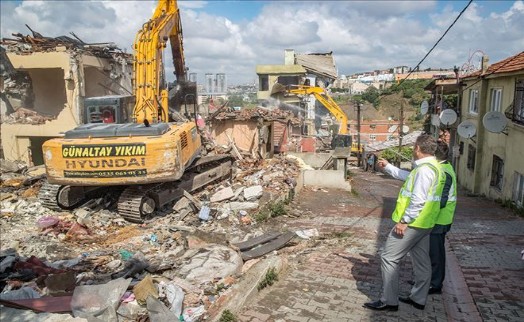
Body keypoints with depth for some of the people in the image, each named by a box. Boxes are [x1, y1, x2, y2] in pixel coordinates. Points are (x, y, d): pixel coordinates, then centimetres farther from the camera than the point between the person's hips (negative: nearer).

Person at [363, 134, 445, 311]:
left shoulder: (424, 169, -20)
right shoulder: (433, 166, 13)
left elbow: (418, 200, -26)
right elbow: (409, 178, 28)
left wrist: (404, 220, -22)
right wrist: (388, 167, 33)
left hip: (412, 223, -10)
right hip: (423, 223, 10)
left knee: (389, 258, -4)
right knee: (422, 261, 15)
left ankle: (389, 301, 2)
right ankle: (418, 298, 27)